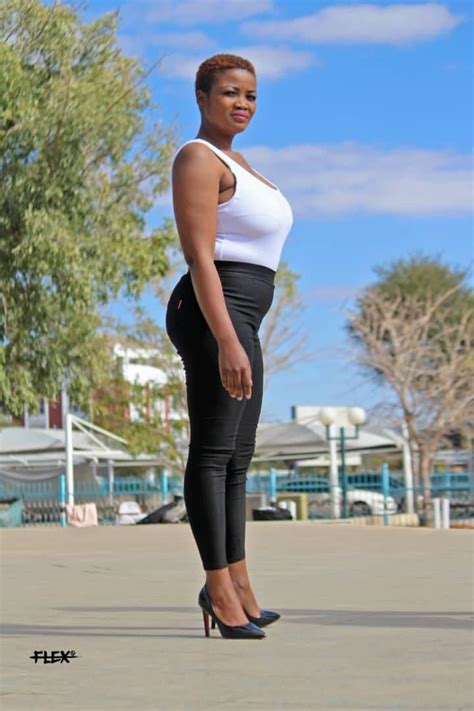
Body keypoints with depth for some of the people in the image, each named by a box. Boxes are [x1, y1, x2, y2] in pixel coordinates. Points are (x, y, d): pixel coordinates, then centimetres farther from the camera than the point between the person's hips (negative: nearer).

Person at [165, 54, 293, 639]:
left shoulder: (232, 160, 20)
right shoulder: (198, 158, -9)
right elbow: (198, 257, -18)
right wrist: (227, 341, -25)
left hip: (238, 319, 10)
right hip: (213, 315, -10)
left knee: (238, 455, 12)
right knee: (213, 450, -8)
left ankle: (237, 582, 18)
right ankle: (220, 588, -5)